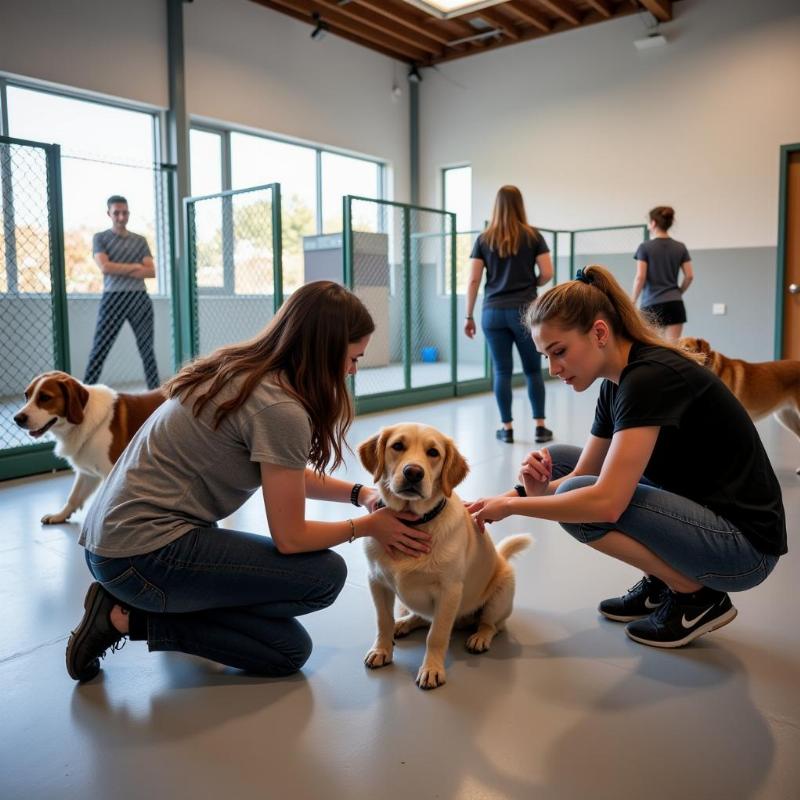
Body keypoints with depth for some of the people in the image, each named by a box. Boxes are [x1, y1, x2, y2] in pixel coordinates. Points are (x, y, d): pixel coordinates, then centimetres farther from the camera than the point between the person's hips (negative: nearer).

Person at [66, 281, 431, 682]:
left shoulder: (242, 368, 8)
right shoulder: (280, 409, -20)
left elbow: (285, 473, 20)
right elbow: (290, 538, -13)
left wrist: (360, 492, 8)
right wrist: (367, 526, 3)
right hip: (144, 555, -9)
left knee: (288, 650, 9)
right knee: (324, 575, -7)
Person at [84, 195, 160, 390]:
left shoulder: (140, 241, 14)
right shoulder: (100, 238, 8)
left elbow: (151, 271, 2)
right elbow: (105, 267, -8)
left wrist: (119, 270, -8)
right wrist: (135, 266, -2)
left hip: (139, 297, 3)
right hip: (113, 298, -2)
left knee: (147, 349, 5)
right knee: (99, 350, -5)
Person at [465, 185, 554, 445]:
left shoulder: (484, 239, 5)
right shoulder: (533, 235, 3)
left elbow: (473, 280, 2)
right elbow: (547, 273, -1)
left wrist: (469, 316, 7)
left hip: (493, 312, 1)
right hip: (524, 310, -1)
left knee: (502, 372, 6)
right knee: (533, 370, 9)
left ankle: (507, 428, 10)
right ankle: (540, 427, 10)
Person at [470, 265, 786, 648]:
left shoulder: (650, 377, -25)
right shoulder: (616, 382, 3)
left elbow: (605, 502, -33)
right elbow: (581, 475, 7)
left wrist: (512, 504, -22)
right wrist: (536, 489, -14)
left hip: (743, 544, -9)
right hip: (696, 511, 9)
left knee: (579, 501, -23)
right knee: (557, 460, 5)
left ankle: (697, 596, -2)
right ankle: (660, 584, 11)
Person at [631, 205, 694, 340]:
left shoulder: (645, 247, -5)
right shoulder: (680, 247, 6)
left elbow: (640, 277, -11)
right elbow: (689, 276, 3)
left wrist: (632, 302, -2)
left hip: (652, 304, -3)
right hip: (675, 304, 3)